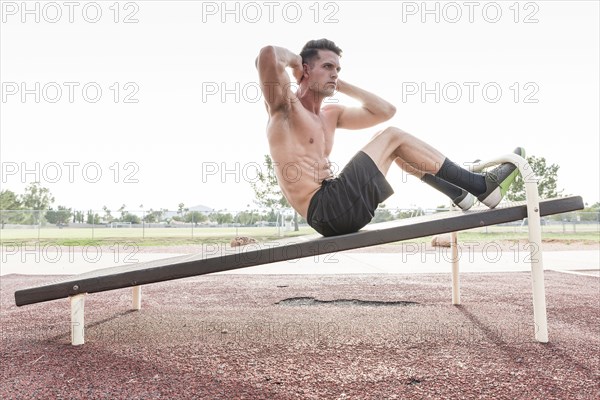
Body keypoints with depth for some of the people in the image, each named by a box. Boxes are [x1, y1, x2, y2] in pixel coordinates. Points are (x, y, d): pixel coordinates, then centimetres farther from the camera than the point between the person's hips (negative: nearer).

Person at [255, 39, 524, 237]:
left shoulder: (330, 115, 20)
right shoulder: (286, 107, -4)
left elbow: (385, 111, 21)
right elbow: (267, 55, -23)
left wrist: (339, 84, 19)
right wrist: (293, 59, -1)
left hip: (335, 210, 10)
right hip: (327, 209, -10)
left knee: (395, 147, 15)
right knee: (393, 137, -7)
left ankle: (459, 192, 13)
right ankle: (482, 186, -1)